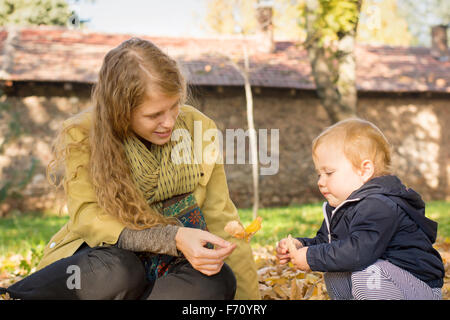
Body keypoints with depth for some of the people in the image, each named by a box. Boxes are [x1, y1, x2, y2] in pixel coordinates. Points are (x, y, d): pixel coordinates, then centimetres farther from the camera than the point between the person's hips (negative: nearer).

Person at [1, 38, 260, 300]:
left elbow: (220, 221, 0)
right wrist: (174, 238, -31)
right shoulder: (83, 136, -8)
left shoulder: (199, 128, -1)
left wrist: (248, 297, -5)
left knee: (219, 280, -32)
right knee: (114, 273, -38)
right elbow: (87, 217, -17)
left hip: (178, 264, 3)